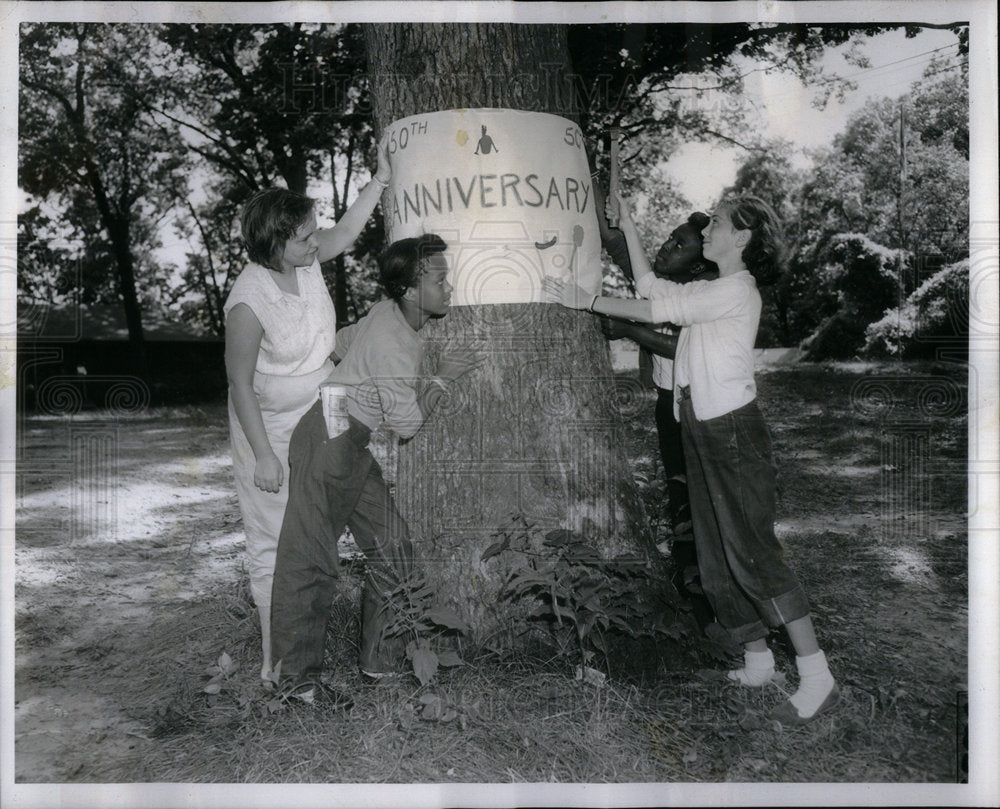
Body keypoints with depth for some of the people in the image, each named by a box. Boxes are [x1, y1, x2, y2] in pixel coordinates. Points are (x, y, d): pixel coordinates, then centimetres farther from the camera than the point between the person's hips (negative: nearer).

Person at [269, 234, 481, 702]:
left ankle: (380, 661, 18)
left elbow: (339, 341, 25)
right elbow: (408, 422, -18)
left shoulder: (388, 315, 9)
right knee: (311, 561, -4)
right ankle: (298, 677, 6)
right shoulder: (393, 340, -21)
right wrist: (441, 378, -7)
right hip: (328, 443, -10)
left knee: (392, 548, 8)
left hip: (355, 448, 10)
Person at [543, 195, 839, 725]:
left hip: (733, 430, -9)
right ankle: (757, 661, 22)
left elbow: (654, 311, -16)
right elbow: (651, 288, 20)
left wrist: (588, 301, -11)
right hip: (703, 432, 9)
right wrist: (627, 226, 19)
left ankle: (817, 677, -5)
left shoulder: (737, 289, -10)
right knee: (717, 558, 10)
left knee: (752, 552, -12)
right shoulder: (709, 291, 18)